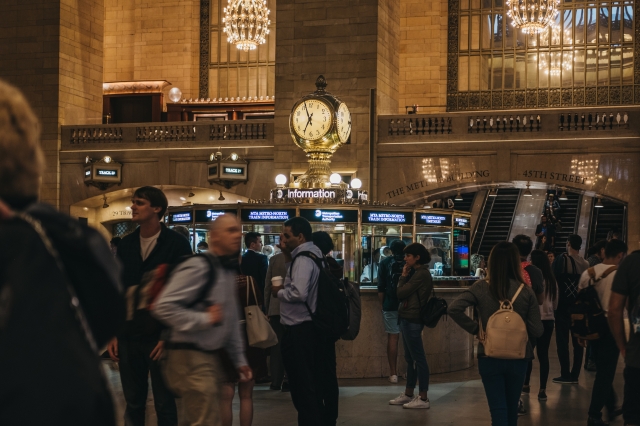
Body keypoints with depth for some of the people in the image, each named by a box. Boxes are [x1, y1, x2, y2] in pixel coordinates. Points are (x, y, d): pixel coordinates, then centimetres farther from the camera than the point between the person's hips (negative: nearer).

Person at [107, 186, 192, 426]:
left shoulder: (177, 244, -5)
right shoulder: (126, 245, 10)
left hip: (160, 336, -4)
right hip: (128, 335, 4)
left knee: (164, 404, 4)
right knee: (133, 404, 10)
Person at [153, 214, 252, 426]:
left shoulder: (228, 270, 14)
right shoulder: (198, 266, -16)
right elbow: (164, 307, -24)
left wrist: (239, 359, 20)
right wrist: (205, 319, -19)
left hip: (212, 356, 10)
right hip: (191, 357, -10)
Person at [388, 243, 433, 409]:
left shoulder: (421, 274, -16)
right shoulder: (417, 272, 15)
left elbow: (401, 293, -15)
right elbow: (404, 293, 14)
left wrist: (403, 276, -6)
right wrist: (405, 276, 4)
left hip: (412, 320, -11)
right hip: (408, 319, 11)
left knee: (418, 358, -6)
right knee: (410, 358, 14)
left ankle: (423, 398, -2)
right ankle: (408, 394, 22)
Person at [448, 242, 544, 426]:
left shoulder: (481, 288, -9)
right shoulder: (526, 291, -8)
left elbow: (454, 309, -19)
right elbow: (537, 331, -8)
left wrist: (475, 328, -7)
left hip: (490, 357, -2)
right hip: (518, 358, 2)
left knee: (498, 409, 3)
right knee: (512, 408, 20)